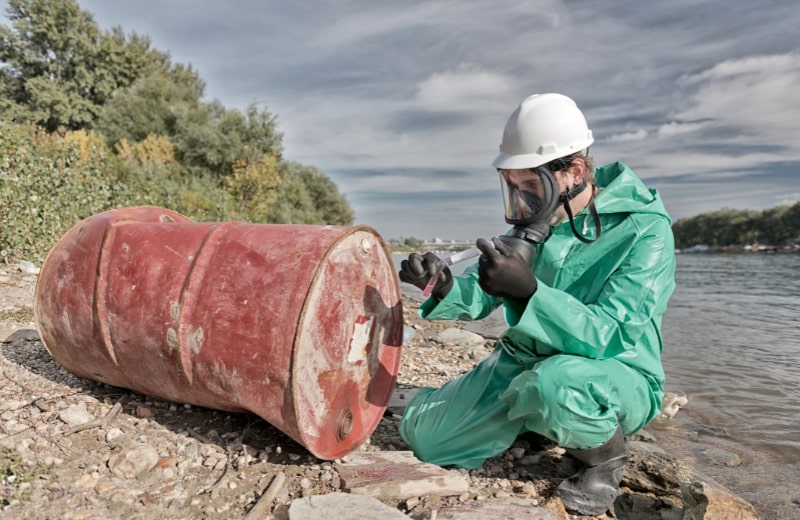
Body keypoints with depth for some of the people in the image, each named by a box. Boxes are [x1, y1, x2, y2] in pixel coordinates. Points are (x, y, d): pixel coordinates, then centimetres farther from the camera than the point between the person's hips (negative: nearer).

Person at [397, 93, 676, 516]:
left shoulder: (644, 230, -19)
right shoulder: (538, 220, -1)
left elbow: (611, 336, -29)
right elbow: (481, 296, 1)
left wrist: (527, 289, -42)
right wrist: (444, 286, -22)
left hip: (616, 376, -5)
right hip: (523, 362, 6)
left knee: (557, 382, -42)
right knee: (423, 435, 1)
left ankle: (605, 457, -5)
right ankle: (535, 416, 23)